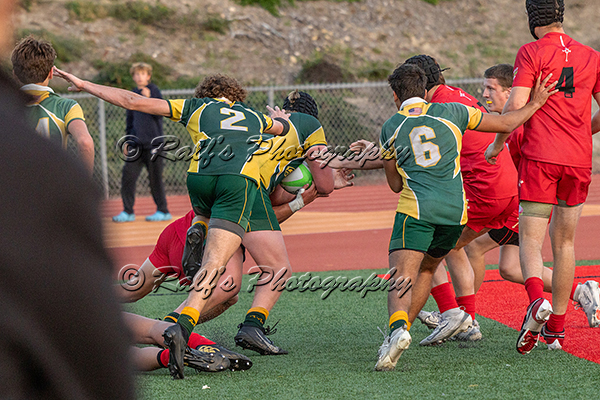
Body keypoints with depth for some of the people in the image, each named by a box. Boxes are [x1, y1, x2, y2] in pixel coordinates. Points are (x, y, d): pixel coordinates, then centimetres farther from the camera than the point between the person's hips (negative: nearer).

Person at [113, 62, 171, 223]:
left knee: (155, 178, -1)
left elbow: (160, 112, -15)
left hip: (153, 143, -5)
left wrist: (149, 99, -29)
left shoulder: (154, 90, -2)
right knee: (128, 176, -1)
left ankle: (163, 211, 9)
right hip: (136, 144, 5)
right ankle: (128, 212, 5)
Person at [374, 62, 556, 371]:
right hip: (455, 210, 3)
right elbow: (506, 123, 18)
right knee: (426, 269, 22)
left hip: (416, 209, -3)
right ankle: (401, 330, 16)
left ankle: (397, 328, -38)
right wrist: (535, 103, 31)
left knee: (402, 278, -11)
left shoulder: (390, 128, 12)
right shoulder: (451, 112, 11)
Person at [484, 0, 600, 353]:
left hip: (540, 156, -4)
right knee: (565, 242, 13)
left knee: (531, 240, -1)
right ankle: (557, 327, 17)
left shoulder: (531, 52, -4)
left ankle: (538, 301, -29)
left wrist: (497, 143, 3)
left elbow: (516, 106, -12)